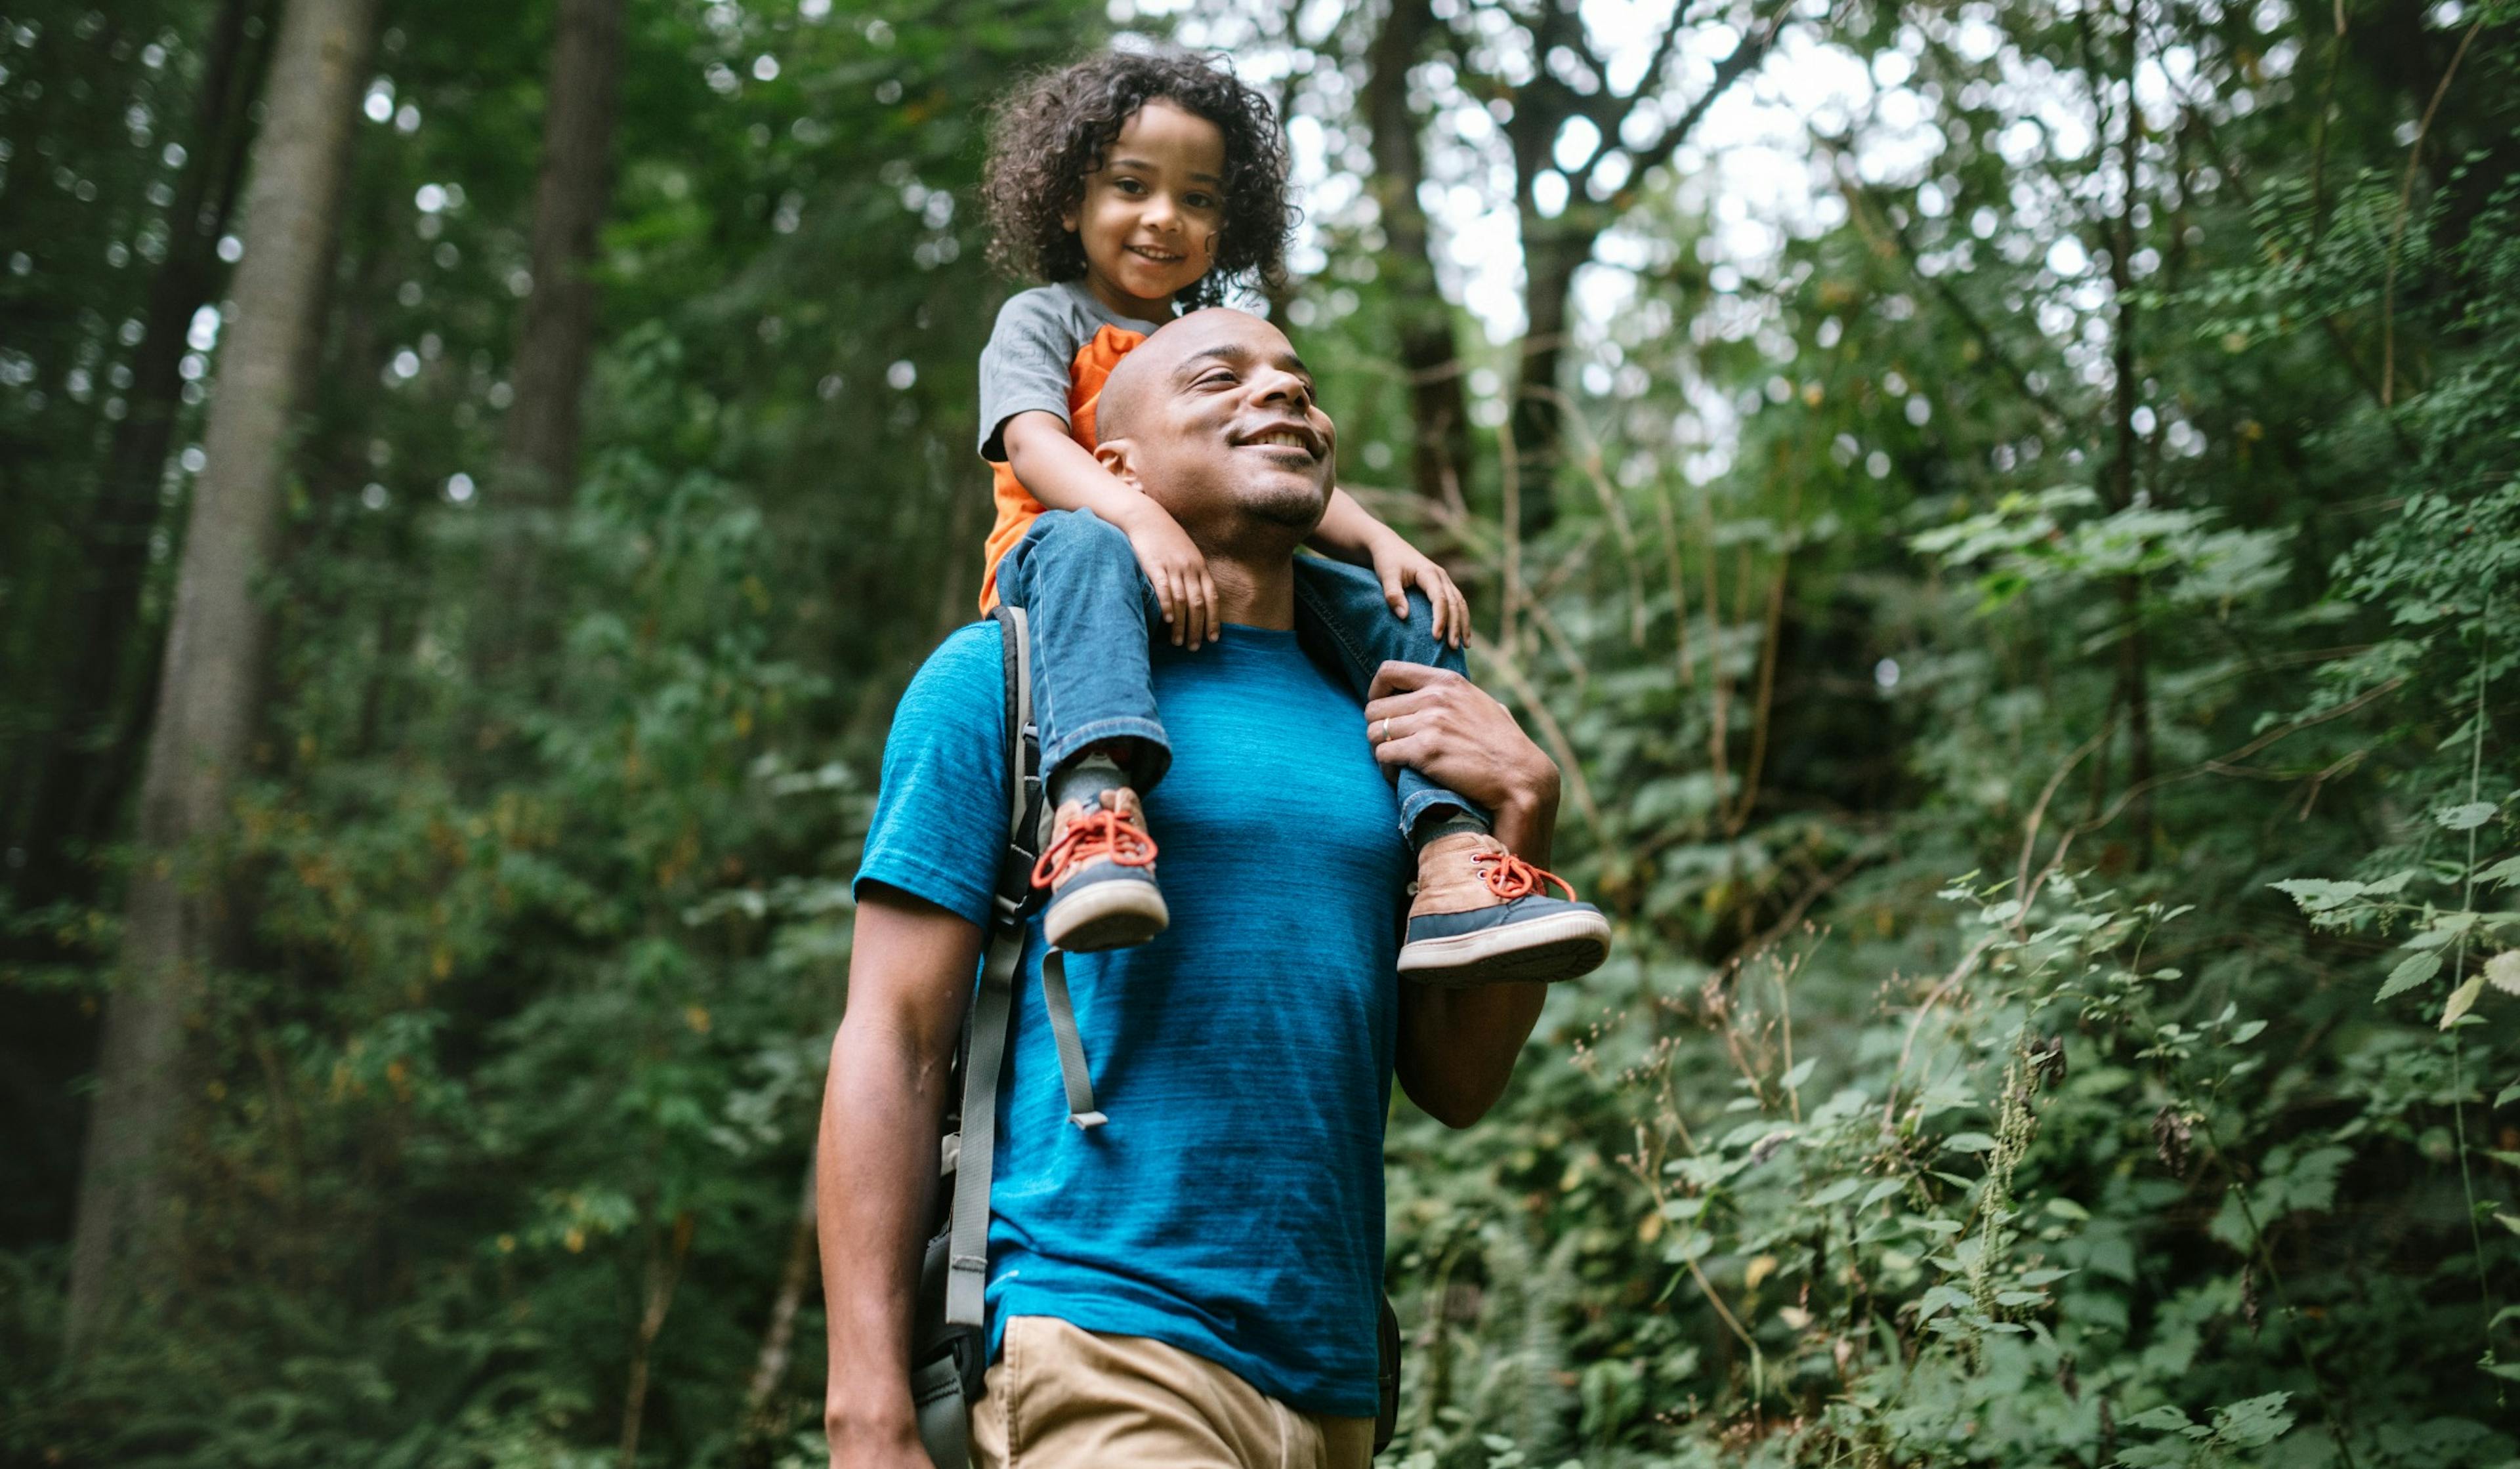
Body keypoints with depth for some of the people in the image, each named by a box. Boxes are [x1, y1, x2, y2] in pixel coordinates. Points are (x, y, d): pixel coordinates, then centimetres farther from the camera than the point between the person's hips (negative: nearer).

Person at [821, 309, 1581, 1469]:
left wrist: (1524, 813, 0)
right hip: (1098, 1341, -5)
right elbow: (891, 1045, -5)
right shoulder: (1007, 676, 1)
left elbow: (1455, 1085, 13)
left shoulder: (1372, 729, 14)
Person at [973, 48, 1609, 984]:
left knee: (1394, 606, -14)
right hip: (1064, 566, -5)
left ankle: (1454, 866, -29)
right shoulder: (1043, 319, 10)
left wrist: (1379, 541, -7)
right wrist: (1141, 518, -31)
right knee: (1082, 547, -39)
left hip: (1220, 589, 5)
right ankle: (1094, 801, -61)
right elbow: (1033, 447, -10)